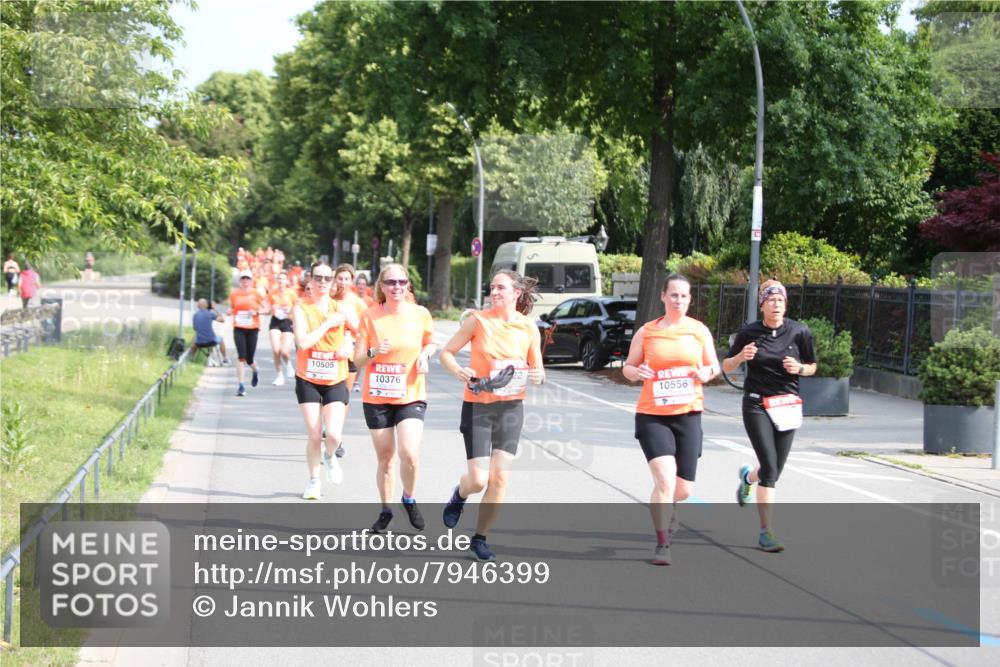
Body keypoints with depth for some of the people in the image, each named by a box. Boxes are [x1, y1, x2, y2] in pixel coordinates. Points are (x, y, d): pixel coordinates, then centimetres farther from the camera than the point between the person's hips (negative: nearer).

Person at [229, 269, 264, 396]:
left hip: (252, 329, 0)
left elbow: (265, 308, 6)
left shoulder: (256, 294, 1)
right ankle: (241, 386, -9)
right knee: (241, 356, -14)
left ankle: (255, 371, 42)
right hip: (238, 329, 0)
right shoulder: (234, 294, 5)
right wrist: (230, 311, -4)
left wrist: (257, 312, -13)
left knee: (249, 359, 3)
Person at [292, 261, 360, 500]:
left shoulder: (342, 309, 0)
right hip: (308, 380, -1)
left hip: (336, 381, 1)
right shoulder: (301, 308, -6)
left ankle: (330, 457, 23)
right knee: (314, 435, -1)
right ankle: (314, 481, 20)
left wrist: (350, 347, -13)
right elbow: (303, 342, -19)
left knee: (333, 435, -12)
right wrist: (328, 324, -17)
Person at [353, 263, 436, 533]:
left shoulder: (420, 314, -2)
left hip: (411, 396, -1)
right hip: (376, 397, 1)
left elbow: (430, 343, 16)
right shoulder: (370, 316, -4)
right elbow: (358, 360, -2)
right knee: (385, 458, 8)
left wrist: (425, 354, -6)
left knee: (409, 453, -19)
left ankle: (409, 499, 8)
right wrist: (374, 352, -22)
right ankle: (385, 510, 29)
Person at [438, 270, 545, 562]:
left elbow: (537, 369, 9)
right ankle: (459, 495, 30)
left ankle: (480, 538, 15)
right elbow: (446, 353, 0)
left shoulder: (528, 327, 0)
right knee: (478, 479, -8)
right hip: (477, 405, -2)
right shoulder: (478, 320, -6)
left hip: (511, 407, 2)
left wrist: (538, 377, -15)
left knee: (499, 477, -2)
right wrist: (458, 371, -20)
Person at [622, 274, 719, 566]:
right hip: (652, 415, -2)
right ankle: (662, 544, -7)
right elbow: (628, 367, 9)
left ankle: (667, 504, 44)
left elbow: (714, 365, 15)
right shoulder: (646, 332, 2)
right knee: (665, 479, -18)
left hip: (688, 414, 2)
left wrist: (707, 373, -8)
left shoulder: (700, 330, 6)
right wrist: (637, 372, -14)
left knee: (684, 488, 6)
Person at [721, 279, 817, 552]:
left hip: (788, 405, 3)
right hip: (757, 404, -2)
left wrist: (798, 368, -11)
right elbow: (726, 366, 7)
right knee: (770, 467, -14)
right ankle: (766, 532, -9)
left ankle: (748, 477, 45)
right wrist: (740, 357, -14)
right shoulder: (749, 333, -2)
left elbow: (812, 366, 11)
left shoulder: (799, 332, 0)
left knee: (775, 469, 7)